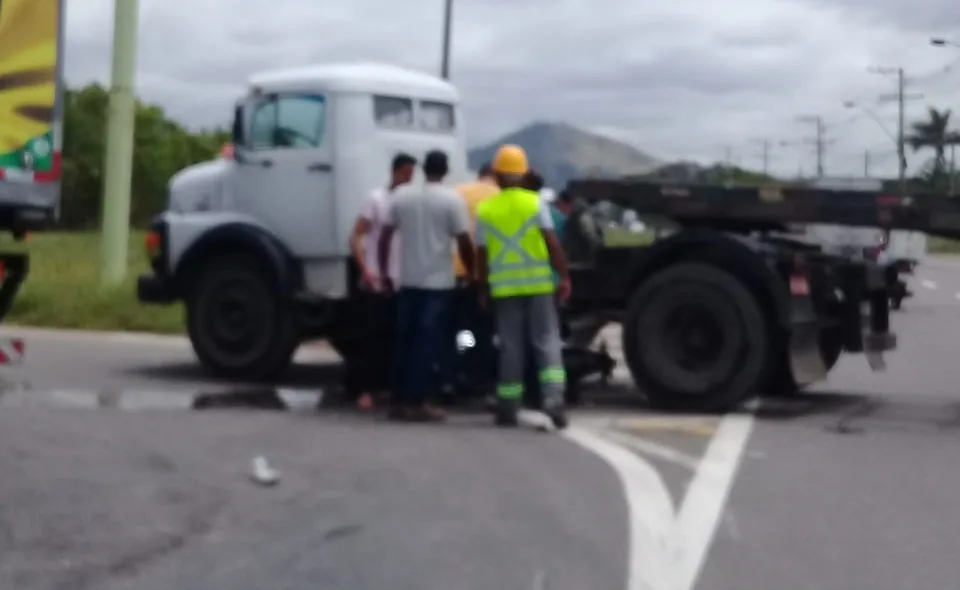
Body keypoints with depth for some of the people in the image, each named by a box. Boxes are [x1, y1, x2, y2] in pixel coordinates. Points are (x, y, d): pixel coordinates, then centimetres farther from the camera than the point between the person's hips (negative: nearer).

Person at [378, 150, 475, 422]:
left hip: (408, 281, 4)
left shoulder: (401, 195, 4)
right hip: (438, 282, -4)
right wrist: (471, 274, 6)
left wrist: (384, 272, 15)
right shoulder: (452, 199, -7)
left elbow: (385, 237, 6)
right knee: (428, 343, -1)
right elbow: (464, 242, -8)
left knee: (404, 341, 11)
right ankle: (417, 402, -2)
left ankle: (400, 401, 12)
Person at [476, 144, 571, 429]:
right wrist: (565, 277, -2)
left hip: (504, 286, 2)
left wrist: (483, 288, 14)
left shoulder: (485, 209, 2)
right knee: (547, 341, 2)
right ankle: (553, 397, -13)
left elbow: (481, 255, 4)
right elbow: (552, 243, -6)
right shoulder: (535, 202, -2)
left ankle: (508, 408, 11)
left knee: (510, 347, 8)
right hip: (539, 283, -1)